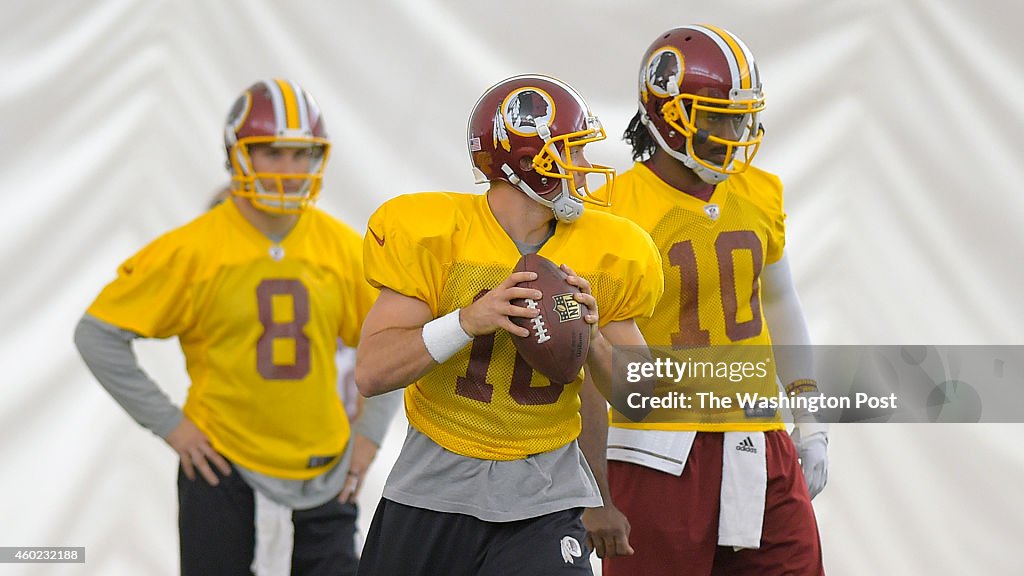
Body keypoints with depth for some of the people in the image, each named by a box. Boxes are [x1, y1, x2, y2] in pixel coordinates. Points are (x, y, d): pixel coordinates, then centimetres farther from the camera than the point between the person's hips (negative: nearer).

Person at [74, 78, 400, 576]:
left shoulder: (343, 249, 2)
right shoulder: (192, 250, -9)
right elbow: (98, 334, -5)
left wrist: (368, 432, 7)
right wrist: (168, 424, -7)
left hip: (323, 481, 3)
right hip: (223, 474, -3)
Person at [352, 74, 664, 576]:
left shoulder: (604, 256, 0)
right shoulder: (434, 236, -10)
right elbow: (371, 373, -15)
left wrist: (592, 338, -14)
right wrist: (469, 320, -27)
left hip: (542, 501, 1)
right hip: (435, 488, -1)